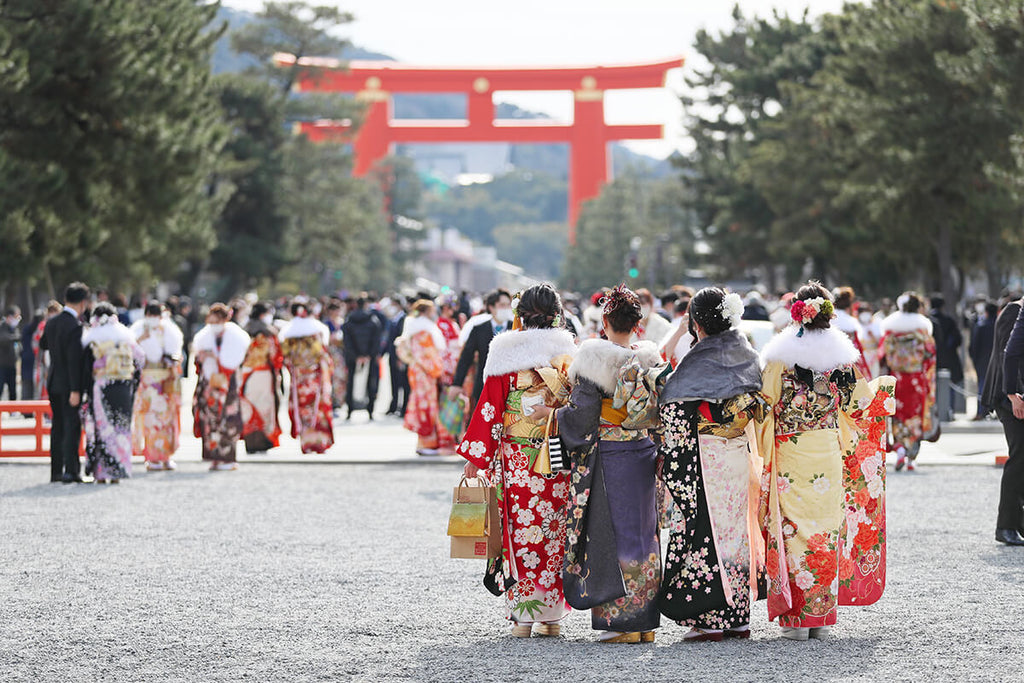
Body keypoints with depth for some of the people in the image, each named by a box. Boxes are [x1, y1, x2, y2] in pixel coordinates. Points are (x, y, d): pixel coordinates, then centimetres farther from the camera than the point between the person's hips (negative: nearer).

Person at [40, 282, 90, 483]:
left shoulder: (51, 322, 5)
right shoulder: (75, 327, -19)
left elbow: (42, 344, 23)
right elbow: (74, 360, -22)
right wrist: (75, 390, -21)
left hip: (53, 383, 8)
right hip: (69, 384, -8)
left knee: (58, 427, 14)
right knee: (72, 427, -4)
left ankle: (56, 470, 17)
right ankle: (70, 471, -8)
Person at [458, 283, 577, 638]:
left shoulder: (506, 354, -4)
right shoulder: (569, 353, 3)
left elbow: (490, 406, -5)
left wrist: (475, 456, -1)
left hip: (516, 459, -2)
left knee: (522, 530, 3)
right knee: (555, 531, 9)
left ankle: (523, 615, 2)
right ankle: (552, 615, 14)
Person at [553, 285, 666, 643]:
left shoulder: (594, 360, -11)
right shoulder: (651, 360, 4)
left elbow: (582, 415, -15)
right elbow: (661, 411, 7)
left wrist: (551, 414, 2)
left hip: (604, 461, -5)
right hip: (644, 456, 5)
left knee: (611, 536, 1)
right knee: (642, 533, 11)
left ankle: (621, 621, 0)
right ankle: (646, 623, 15)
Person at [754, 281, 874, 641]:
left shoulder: (780, 355, -7)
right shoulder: (841, 354, 1)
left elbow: (766, 402, -6)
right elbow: (853, 402, 10)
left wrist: (763, 446, 9)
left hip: (789, 452, -2)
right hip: (828, 452, 2)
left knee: (792, 528, 1)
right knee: (825, 529, 8)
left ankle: (795, 617, -2)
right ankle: (822, 615, 10)